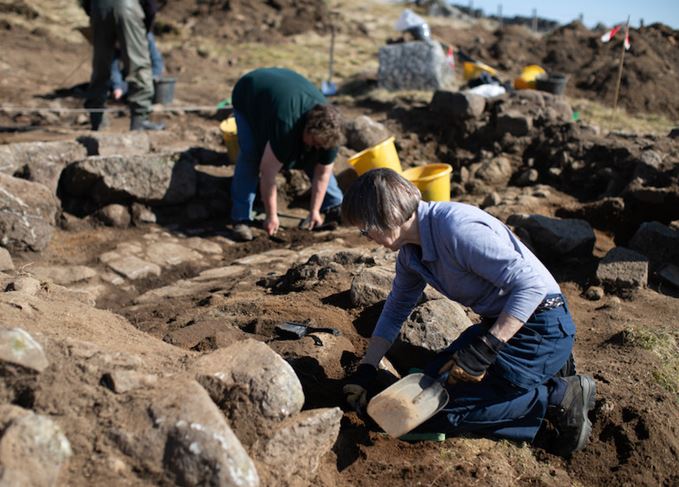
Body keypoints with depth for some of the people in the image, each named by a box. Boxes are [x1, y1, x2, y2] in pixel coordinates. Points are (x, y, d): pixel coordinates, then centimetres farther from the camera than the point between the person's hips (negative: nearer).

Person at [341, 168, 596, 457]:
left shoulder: (456, 228, -26)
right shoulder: (410, 251, 3)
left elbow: (531, 283, -28)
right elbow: (396, 309, 17)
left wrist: (485, 349, -29)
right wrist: (366, 369, 12)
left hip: (540, 329, -10)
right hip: (497, 324, 10)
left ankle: (555, 398, -4)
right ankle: (543, 375, 13)